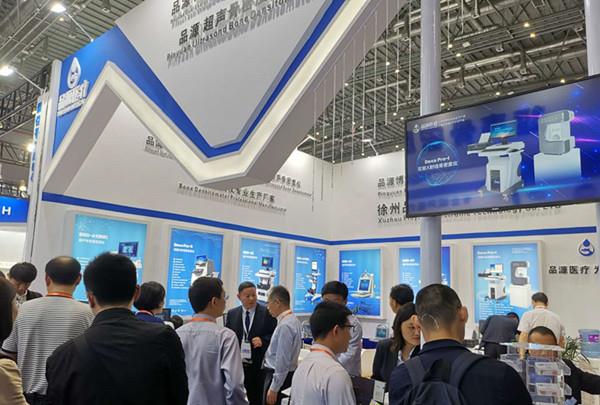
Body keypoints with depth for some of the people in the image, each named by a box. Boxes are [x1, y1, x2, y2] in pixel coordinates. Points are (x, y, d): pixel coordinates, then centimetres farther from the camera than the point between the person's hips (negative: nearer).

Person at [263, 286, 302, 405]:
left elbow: (282, 361, -23)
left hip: (279, 375, -9)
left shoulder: (285, 325, -23)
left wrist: (273, 389, -18)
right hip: (288, 373, 9)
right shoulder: (293, 320, 5)